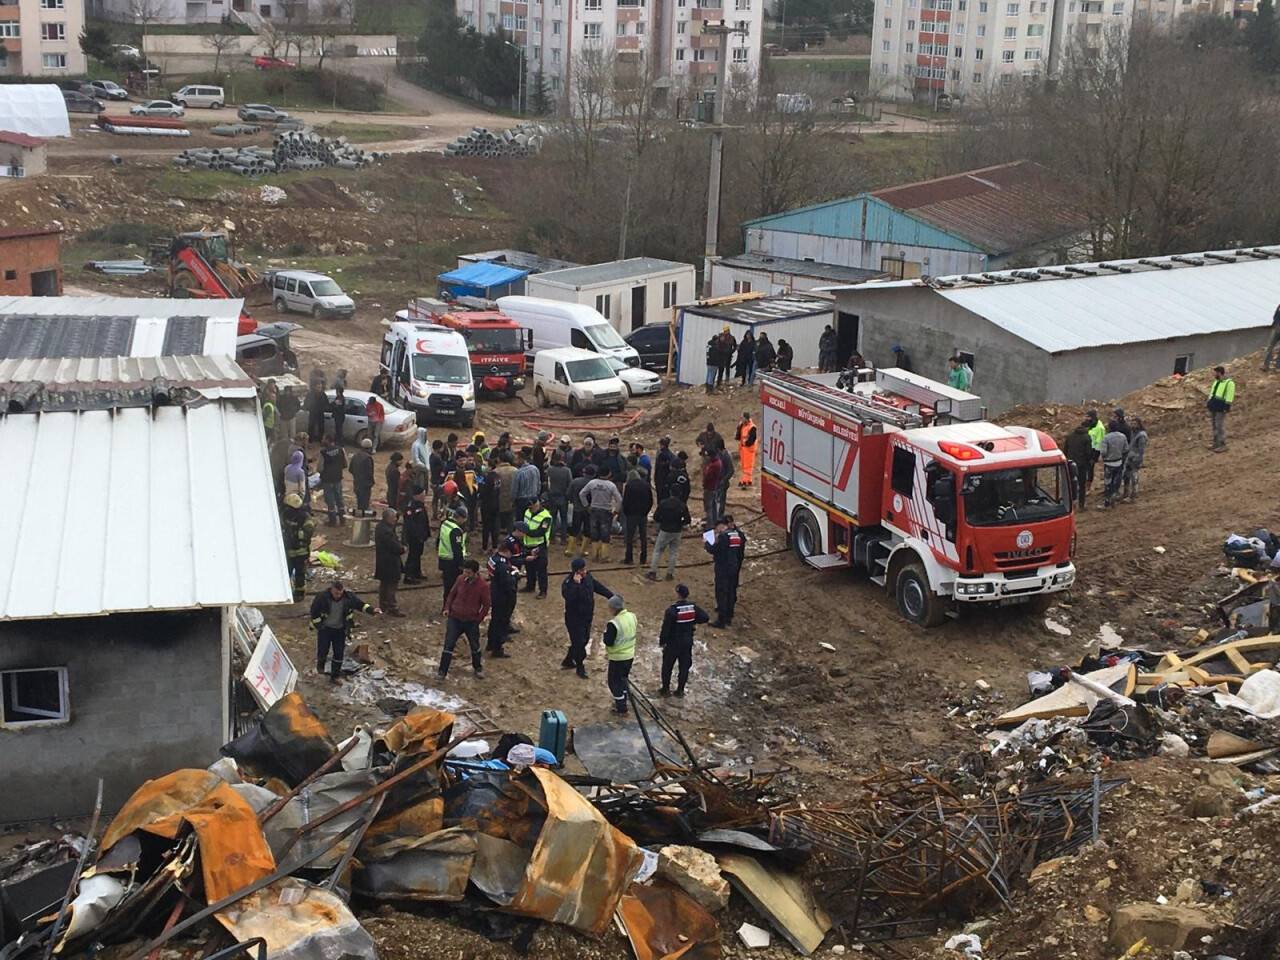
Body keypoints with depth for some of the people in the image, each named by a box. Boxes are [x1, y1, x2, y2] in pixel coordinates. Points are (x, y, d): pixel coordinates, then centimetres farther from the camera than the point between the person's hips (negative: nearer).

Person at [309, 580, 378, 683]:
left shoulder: (348, 597, -12)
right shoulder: (322, 597, -19)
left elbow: (361, 605, -3)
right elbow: (314, 611, -9)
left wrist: (372, 610, -19)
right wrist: (318, 625, -9)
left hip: (340, 630, 3)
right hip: (325, 628, -3)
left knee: (339, 654, 4)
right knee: (323, 650, -5)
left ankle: (334, 677, 19)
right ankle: (320, 664, 31)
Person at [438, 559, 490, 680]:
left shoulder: (483, 586, -14)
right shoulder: (460, 579, -5)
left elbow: (486, 605, -4)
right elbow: (452, 594, 9)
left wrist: (478, 619, -6)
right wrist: (447, 608, -2)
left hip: (471, 621, -2)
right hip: (454, 619, 2)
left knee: (475, 646, 15)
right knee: (449, 645, -1)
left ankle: (478, 668, 37)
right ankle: (442, 671, 6)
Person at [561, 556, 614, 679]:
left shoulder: (588, 577, -3)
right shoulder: (568, 583, -25)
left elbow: (599, 587, 10)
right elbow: (569, 597, -41)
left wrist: (613, 596, 10)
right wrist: (576, 584, -43)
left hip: (587, 617, 8)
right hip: (574, 619, -8)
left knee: (584, 640, 20)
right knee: (578, 643, 1)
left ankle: (568, 661, 39)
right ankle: (580, 668, 22)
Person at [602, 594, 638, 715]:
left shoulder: (613, 624, -27)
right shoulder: (632, 617, -4)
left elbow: (608, 642, -21)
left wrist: (606, 631, -7)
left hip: (618, 658, -7)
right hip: (630, 655, 7)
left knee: (614, 682, 9)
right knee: (623, 679, 25)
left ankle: (621, 707, 14)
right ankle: (622, 702, 37)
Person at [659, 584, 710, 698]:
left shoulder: (672, 610, -23)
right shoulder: (693, 607, -9)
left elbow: (666, 628, -19)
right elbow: (705, 618, -4)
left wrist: (661, 642, -6)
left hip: (673, 643, -4)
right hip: (688, 643, 4)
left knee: (667, 666, 14)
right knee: (685, 666, 16)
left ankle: (666, 689, 23)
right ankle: (680, 690, 24)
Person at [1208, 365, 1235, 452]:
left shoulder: (1229, 383, -12)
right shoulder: (1216, 382, 15)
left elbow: (1229, 396, -15)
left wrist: (1227, 407, -18)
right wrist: (1208, 403, 19)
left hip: (1221, 408, -8)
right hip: (1213, 407, 8)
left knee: (1220, 426, -6)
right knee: (1214, 426, 11)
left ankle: (1222, 445, 1)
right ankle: (1216, 444, 19)